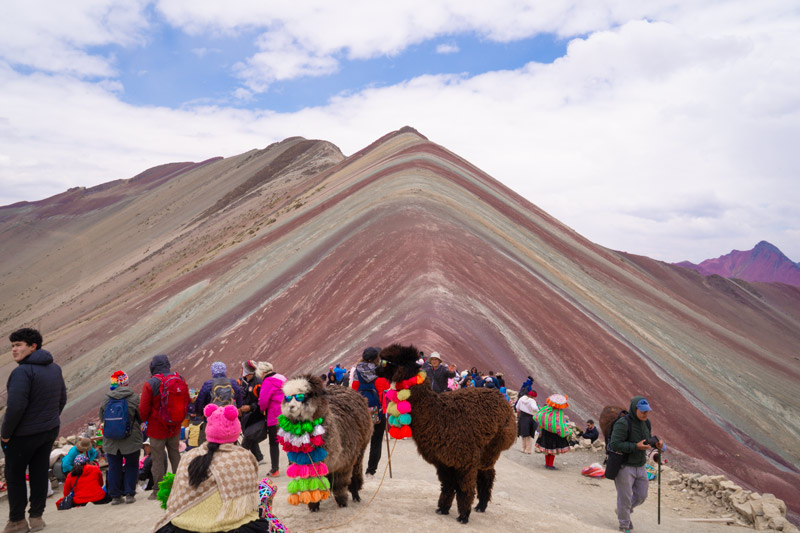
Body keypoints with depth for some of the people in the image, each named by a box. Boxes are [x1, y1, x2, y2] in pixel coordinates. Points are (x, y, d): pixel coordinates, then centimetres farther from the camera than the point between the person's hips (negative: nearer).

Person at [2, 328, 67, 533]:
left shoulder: (22, 371, -21)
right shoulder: (54, 368, 5)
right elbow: (62, 399, 12)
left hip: (24, 434, -7)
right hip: (50, 431, 7)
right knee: (40, 473, 14)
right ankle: (36, 516, 22)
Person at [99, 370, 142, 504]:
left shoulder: (106, 399, -5)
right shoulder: (133, 397, -12)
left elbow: (101, 418, 7)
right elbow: (141, 417, -3)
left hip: (111, 441, 2)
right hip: (131, 439, -2)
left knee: (114, 467, 13)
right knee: (131, 466, 11)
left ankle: (115, 495, 16)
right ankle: (129, 494, 8)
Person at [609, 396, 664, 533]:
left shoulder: (646, 423, 3)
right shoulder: (623, 423, -22)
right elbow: (614, 444, -27)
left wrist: (657, 444, -4)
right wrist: (636, 446, -30)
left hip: (640, 466, 8)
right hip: (624, 467, -8)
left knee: (641, 496, 17)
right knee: (625, 497, 4)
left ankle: (623, 511, 44)